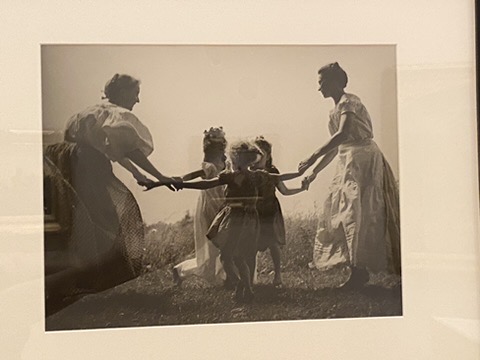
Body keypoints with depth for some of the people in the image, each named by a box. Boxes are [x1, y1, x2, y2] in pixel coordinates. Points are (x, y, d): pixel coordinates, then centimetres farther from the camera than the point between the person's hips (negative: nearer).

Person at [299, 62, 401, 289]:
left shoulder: (349, 102, -9)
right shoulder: (336, 110, 19)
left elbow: (343, 134, -26)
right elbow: (336, 147, 21)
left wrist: (313, 157, -29)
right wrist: (314, 172, 19)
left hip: (362, 159, -10)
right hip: (348, 163, 10)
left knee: (356, 212, -11)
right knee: (342, 211, 8)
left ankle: (360, 269, -7)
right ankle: (358, 269, 15)